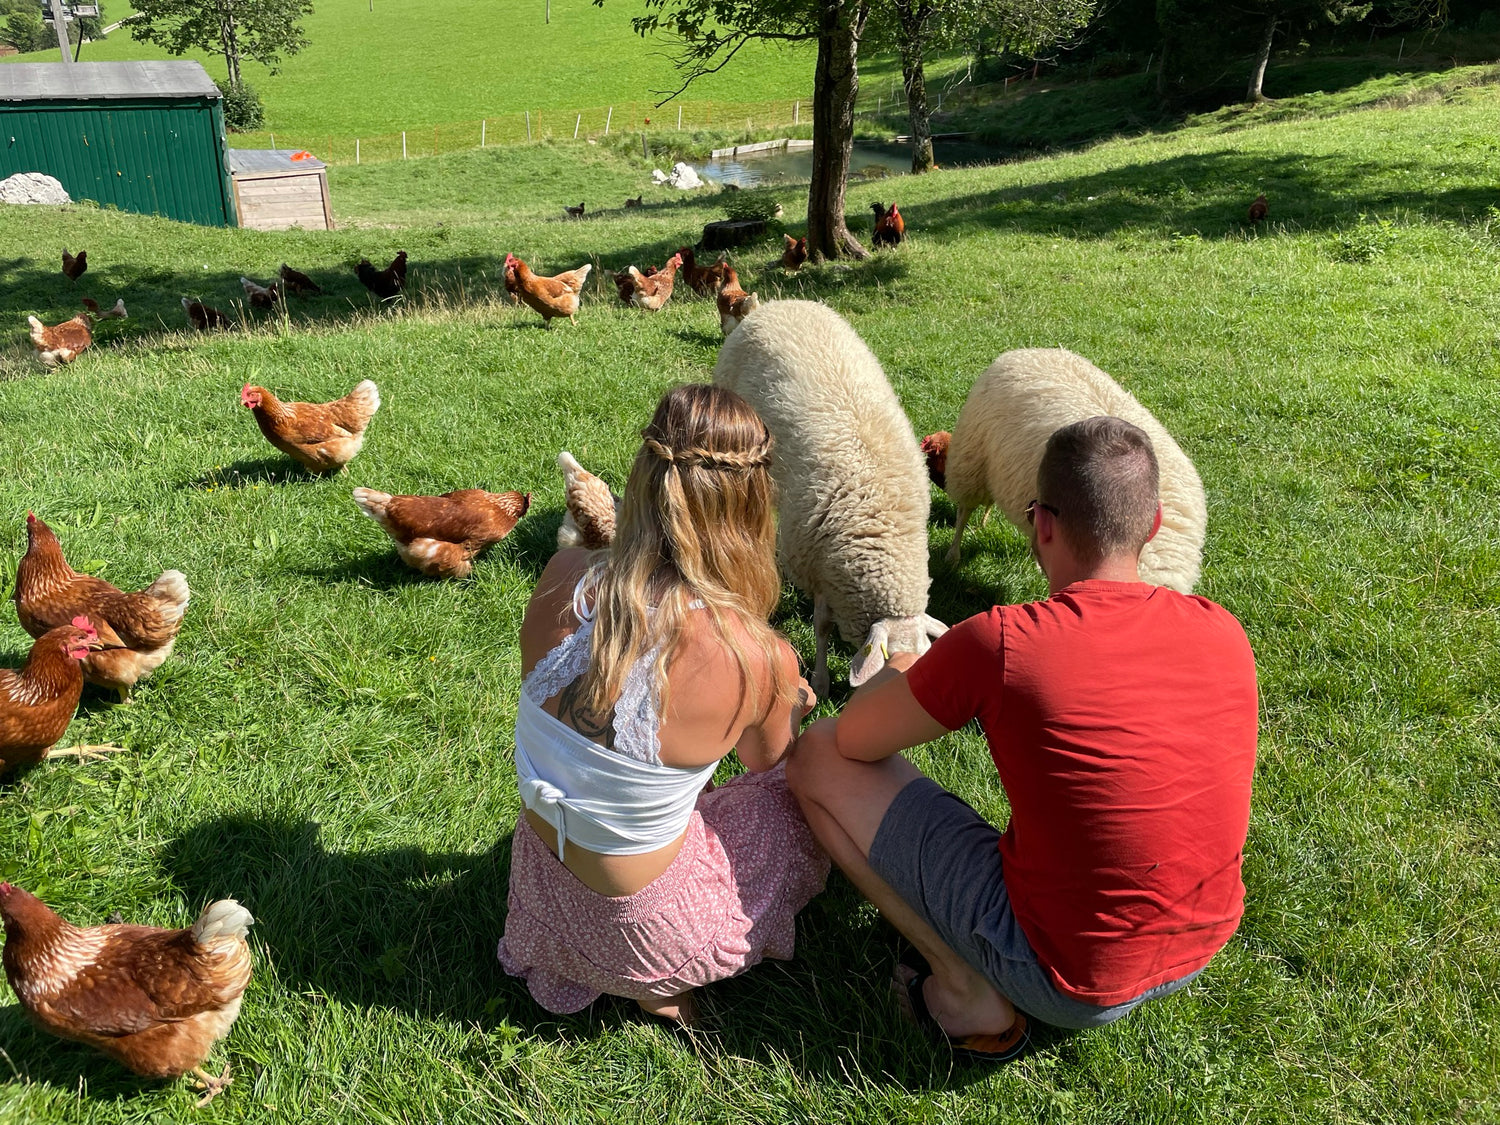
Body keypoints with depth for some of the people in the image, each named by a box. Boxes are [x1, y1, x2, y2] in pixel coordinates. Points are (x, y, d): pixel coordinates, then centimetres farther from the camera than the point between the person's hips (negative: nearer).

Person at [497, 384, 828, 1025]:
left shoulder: (563, 578, -17)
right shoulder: (761, 660, -27)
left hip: (540, 884, 5)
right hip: (644, 928, -5)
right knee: (810, 797, 16)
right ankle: (656, 988, 13)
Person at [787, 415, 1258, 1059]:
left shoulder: (1001, 643, -24)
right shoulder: (1224, 633, -6)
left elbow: (855, 739, -8)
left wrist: (903, 673, 14)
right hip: (1199, 951, 6)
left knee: (818, 757, -1)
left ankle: (966, 992, 2)